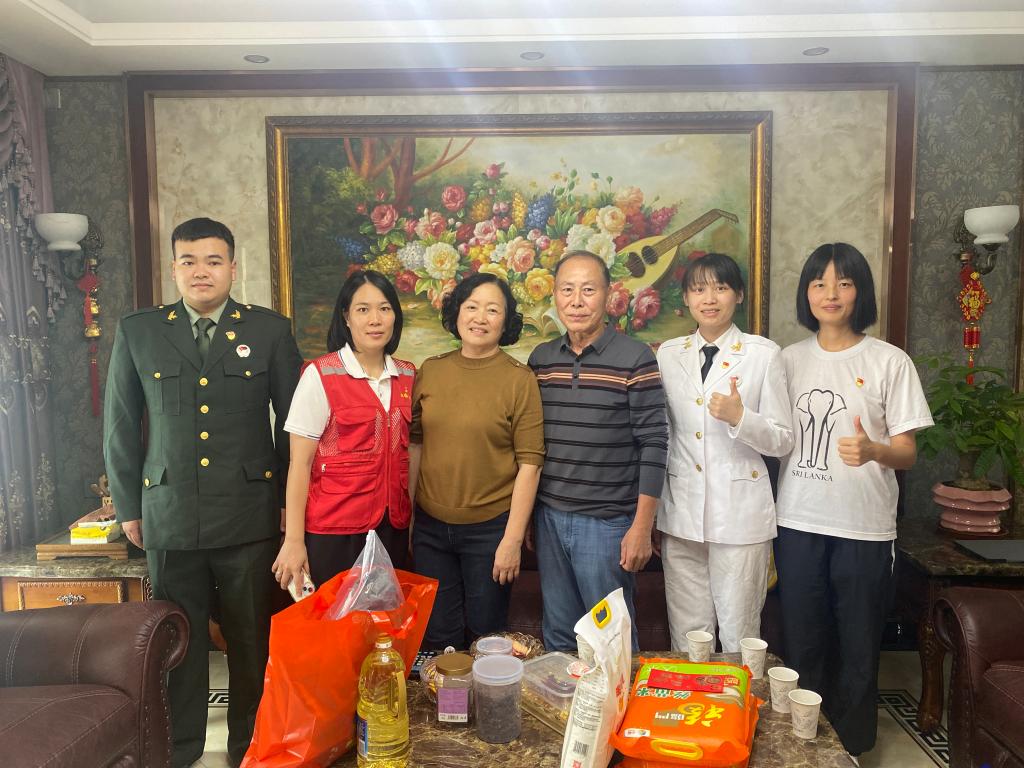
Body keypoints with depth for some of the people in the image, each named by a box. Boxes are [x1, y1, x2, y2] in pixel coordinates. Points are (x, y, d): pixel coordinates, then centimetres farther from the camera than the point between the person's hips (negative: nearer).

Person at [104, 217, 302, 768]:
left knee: (252, 637, 8)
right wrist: (128, 506, 10)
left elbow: (292, 422, 5)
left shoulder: (269, 330, 2)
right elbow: (120, 426, 10)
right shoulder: (137, 332, 6)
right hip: (169, 514, 1)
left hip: (250, 512, -1)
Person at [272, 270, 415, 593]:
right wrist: (294, 541, -10)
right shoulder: (320, 375, -8)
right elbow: (299, 464, -9)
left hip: (393, 527, 5)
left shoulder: (408, 376, 6)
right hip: (333, 529, -4)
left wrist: (414, 520, 7)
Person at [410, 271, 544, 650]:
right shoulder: (430, 371, 1)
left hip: (490, 528, -3)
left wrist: (513, 539, -12)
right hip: (430, 526, 3)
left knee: (486, 635, 15)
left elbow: (529, 463, -11)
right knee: (437, 639, 17)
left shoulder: (519, 379, -10)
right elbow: (415, 444, 7)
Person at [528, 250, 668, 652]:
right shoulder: (540, 359, 5)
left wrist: (642, 527, -12)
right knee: (557, 636, 18)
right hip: (549, 517, 4)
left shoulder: (635, 358, -9)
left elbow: (653, 445, -10)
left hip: (607, 523, -4)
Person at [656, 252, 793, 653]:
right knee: (686, 635, 11)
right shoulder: (668, 354, 7)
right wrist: (650, 512, 14)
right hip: (681, 514, 3)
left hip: (740, 512, -2)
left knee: (739, 636, 6)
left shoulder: (763, 354, -2)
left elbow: (783, 441, -1)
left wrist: (739, 417, -20)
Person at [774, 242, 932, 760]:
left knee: (857, 649, 8)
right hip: (798, 523, 3)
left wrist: (872, 450, -24)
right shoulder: (789, 358, 6)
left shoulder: (890, 362, -4)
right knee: (802, 644, 13)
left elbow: (907, 453, -4)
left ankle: (850, 749, 29)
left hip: (864, 528, -2)